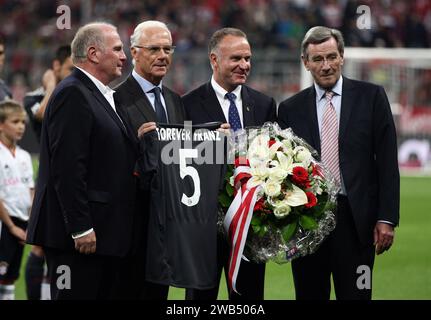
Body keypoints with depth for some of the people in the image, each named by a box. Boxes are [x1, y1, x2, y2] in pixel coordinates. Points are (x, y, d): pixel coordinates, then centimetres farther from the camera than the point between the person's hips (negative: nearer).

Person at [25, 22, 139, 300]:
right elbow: (67, 168, -19)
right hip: (83, 235, -10)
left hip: (106, 235, 10)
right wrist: (81, 228, -21)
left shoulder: (102, 97, 20)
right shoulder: (72, 94, -12)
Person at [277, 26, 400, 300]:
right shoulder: (291, 109, 9)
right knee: (310, 295, 6)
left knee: (355, 295, -3)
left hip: (356, 219, -2)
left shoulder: (371, 97, 4)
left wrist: (387, 218, -5)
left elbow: (387, 161, 1)